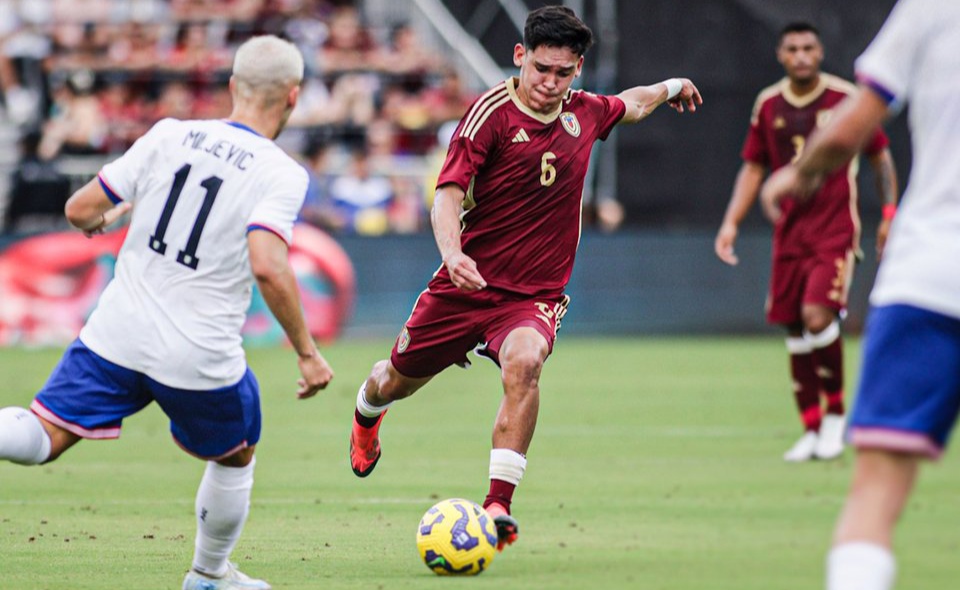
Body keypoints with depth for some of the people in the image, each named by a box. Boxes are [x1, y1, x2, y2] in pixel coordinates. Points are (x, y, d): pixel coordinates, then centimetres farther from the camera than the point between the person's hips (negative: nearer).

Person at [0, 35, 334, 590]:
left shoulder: (170, 135, 1)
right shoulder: (283, 175, -10)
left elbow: (81, 209, 3)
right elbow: (268, 267, -24)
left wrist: (104, 217, 27)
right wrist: (308, 352, -15)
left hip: (117, 337, 2)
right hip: (200, 358, -2)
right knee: (236, 457, 25)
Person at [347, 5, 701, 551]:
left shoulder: (584, 112, 2)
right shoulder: (492, 113, -14)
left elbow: (630, 105, 28)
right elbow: (448, 193, -21)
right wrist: (453, 253, -37)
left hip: (536, 295, 1)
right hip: (469, 282, -1)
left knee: (523, 362, -32)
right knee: (398, 380, 16)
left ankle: (500, 505, -33)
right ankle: (367, 413, 56)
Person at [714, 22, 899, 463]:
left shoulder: (845, 98, -4)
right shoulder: (768, 105, 7)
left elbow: (880, 156, 5)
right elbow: (753, 168, 14)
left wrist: (889, 214, 0)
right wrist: (731, 222, 5)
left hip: (836, 227, -4)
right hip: (790, 229, 5)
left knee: (817, 315, -21)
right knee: (794, 330, 4)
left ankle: (835, 413, -2)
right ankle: (812, 430, 15)